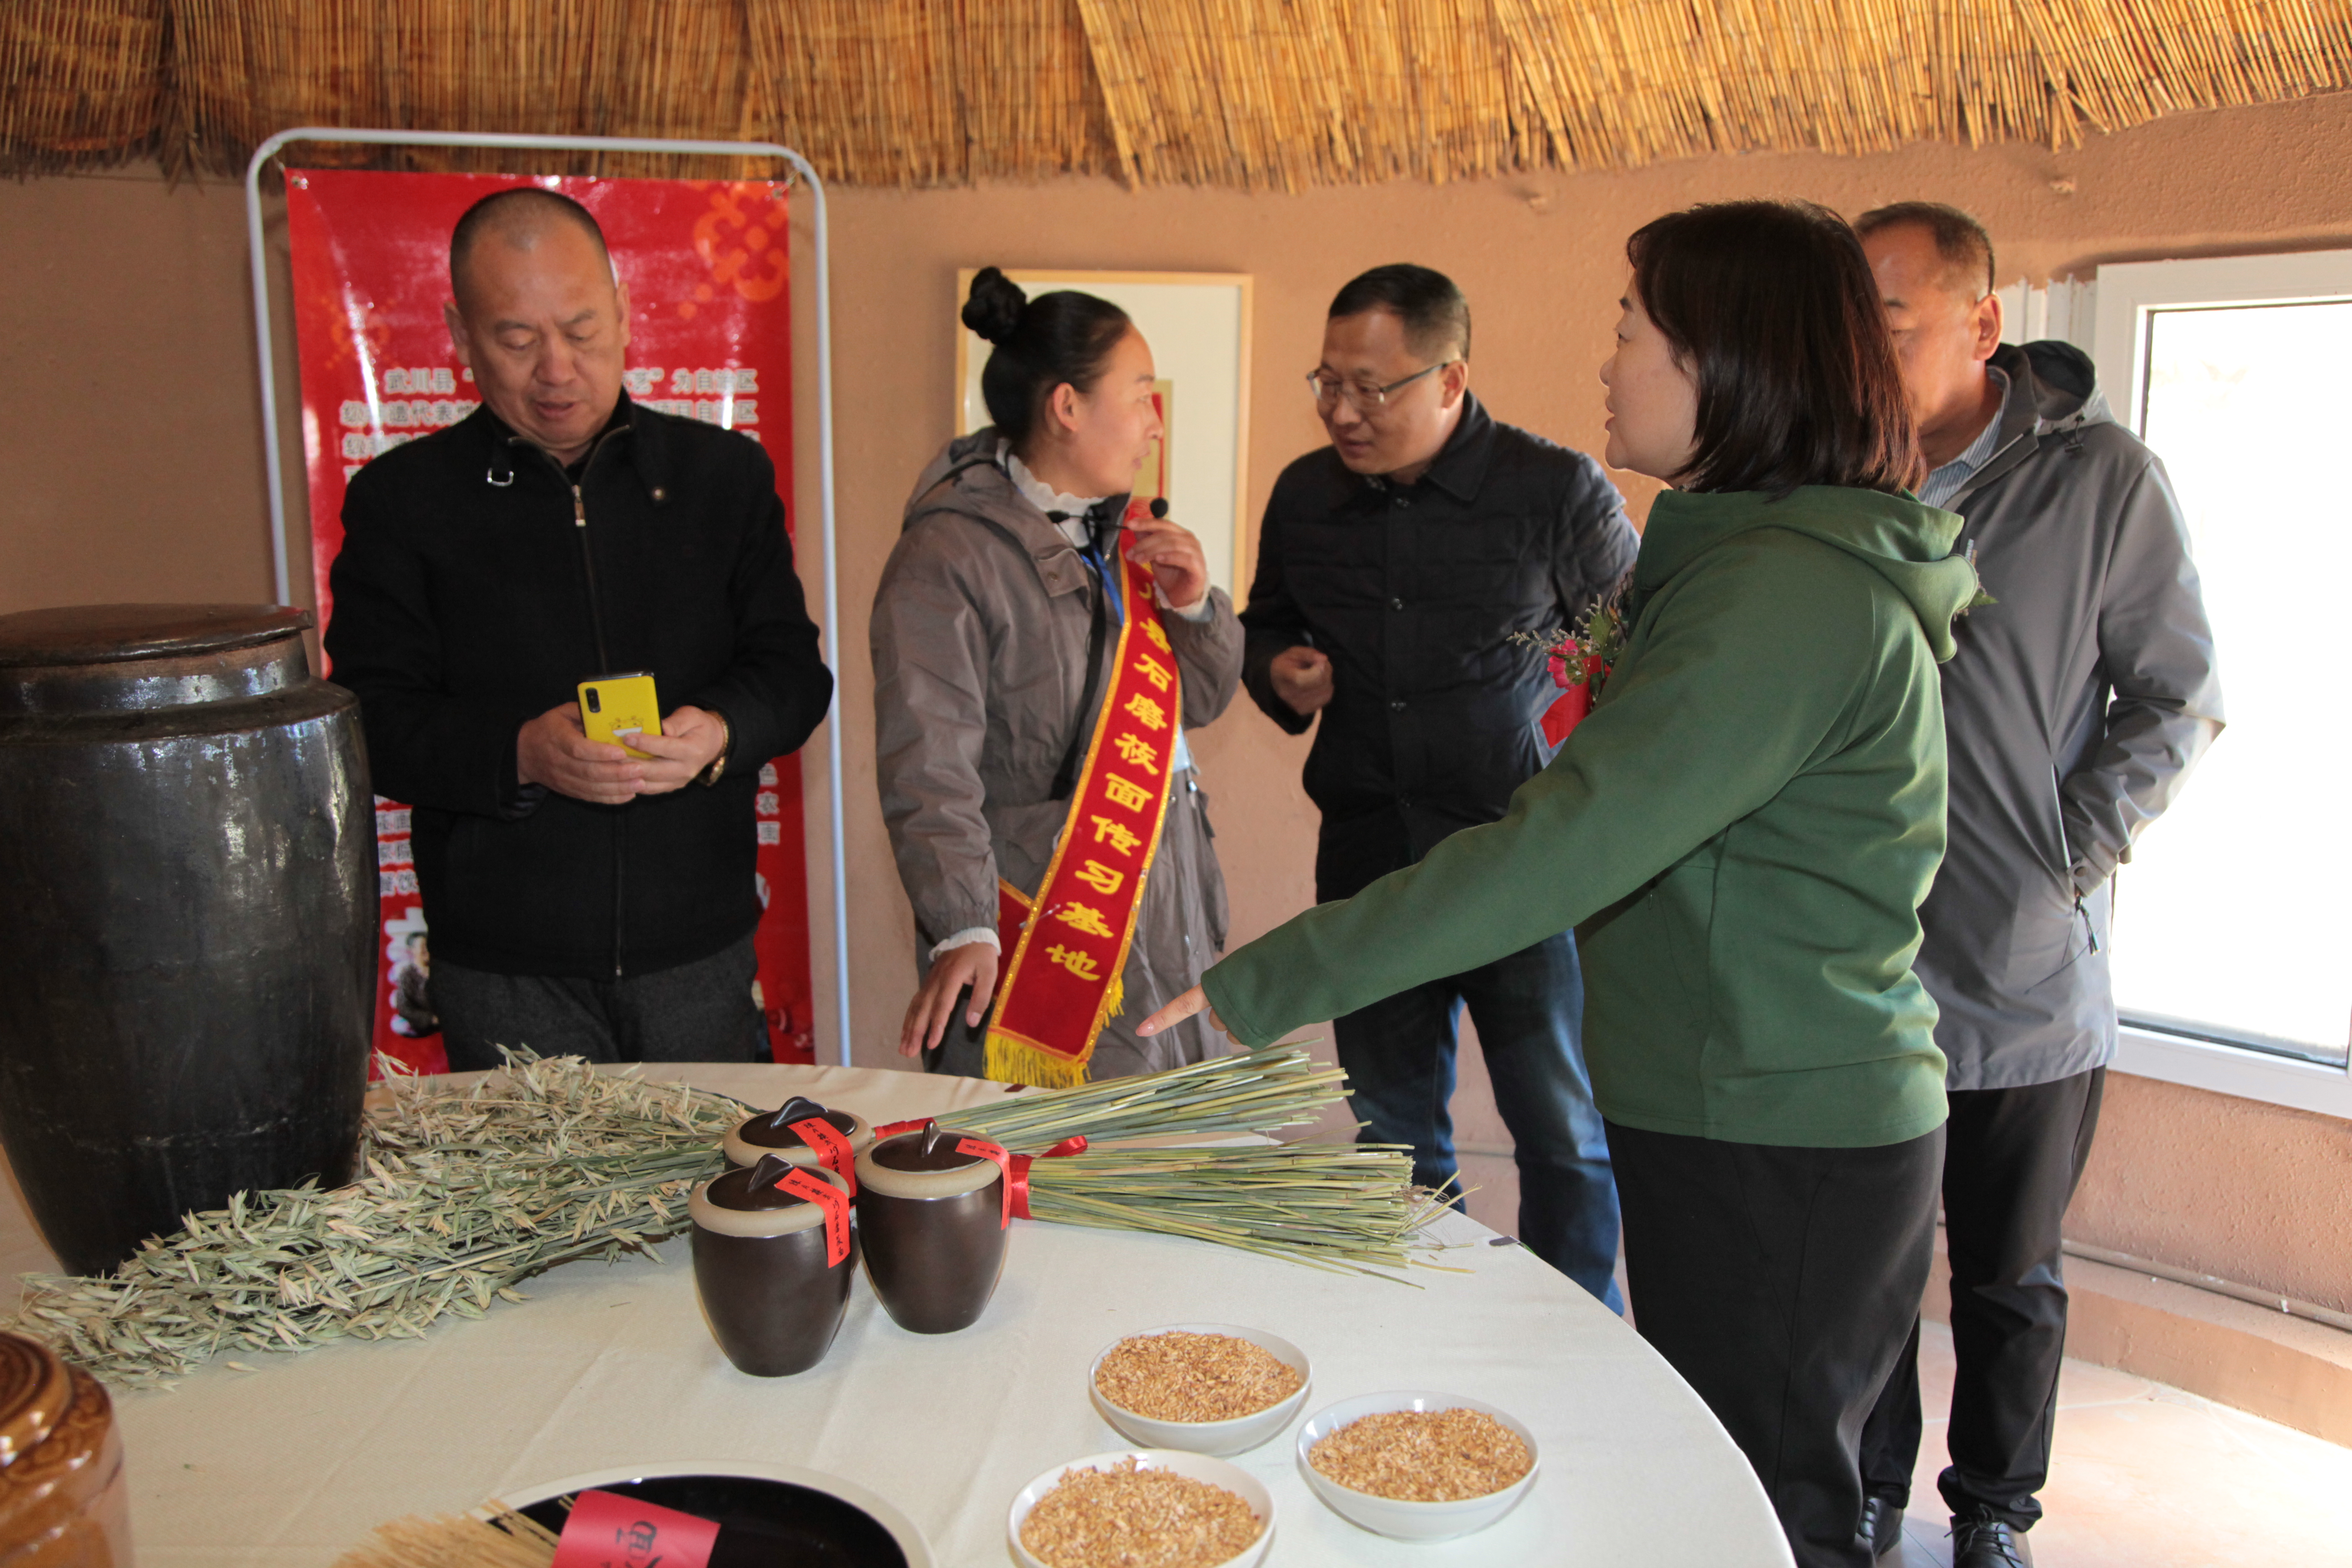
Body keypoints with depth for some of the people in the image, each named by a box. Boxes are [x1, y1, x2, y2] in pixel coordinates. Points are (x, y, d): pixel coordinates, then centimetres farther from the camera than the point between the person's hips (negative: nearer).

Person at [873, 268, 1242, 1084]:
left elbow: (1201, 701, 19)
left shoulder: (1122, 536, 13)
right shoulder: (947, 556, -13)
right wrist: (963, 927, -28)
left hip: (1166, 928, 8)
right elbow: (929, 768, -19)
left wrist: (1195, 606, 0)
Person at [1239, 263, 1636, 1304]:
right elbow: (1266, 625, 23)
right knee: (1393, 1129, 14)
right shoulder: (1304, 495, 7)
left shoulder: (1559, 490, -6)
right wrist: (1278, 671, 0)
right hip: (1367, 855, 4)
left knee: (1563, 1132, 1)